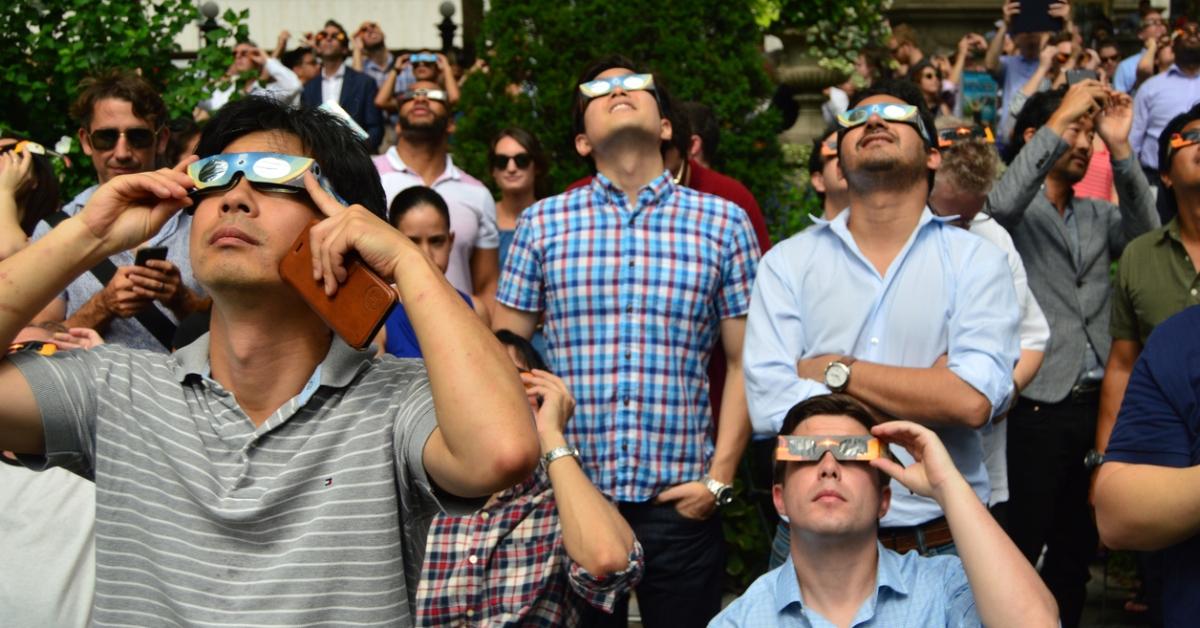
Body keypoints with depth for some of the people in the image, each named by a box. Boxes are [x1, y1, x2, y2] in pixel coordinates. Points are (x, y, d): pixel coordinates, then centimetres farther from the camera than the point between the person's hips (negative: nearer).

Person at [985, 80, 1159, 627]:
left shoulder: (1099, 216, 16)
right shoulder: (1015, 212, 0)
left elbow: (1146, 234, -3)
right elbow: (997, 206, -24)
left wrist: (1120, 148, -12)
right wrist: (1059, 122, -20)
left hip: (1095, 404, 6)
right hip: (1036, 409, -6)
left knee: (1076, 548, 16)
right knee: (1019, 550, -1)